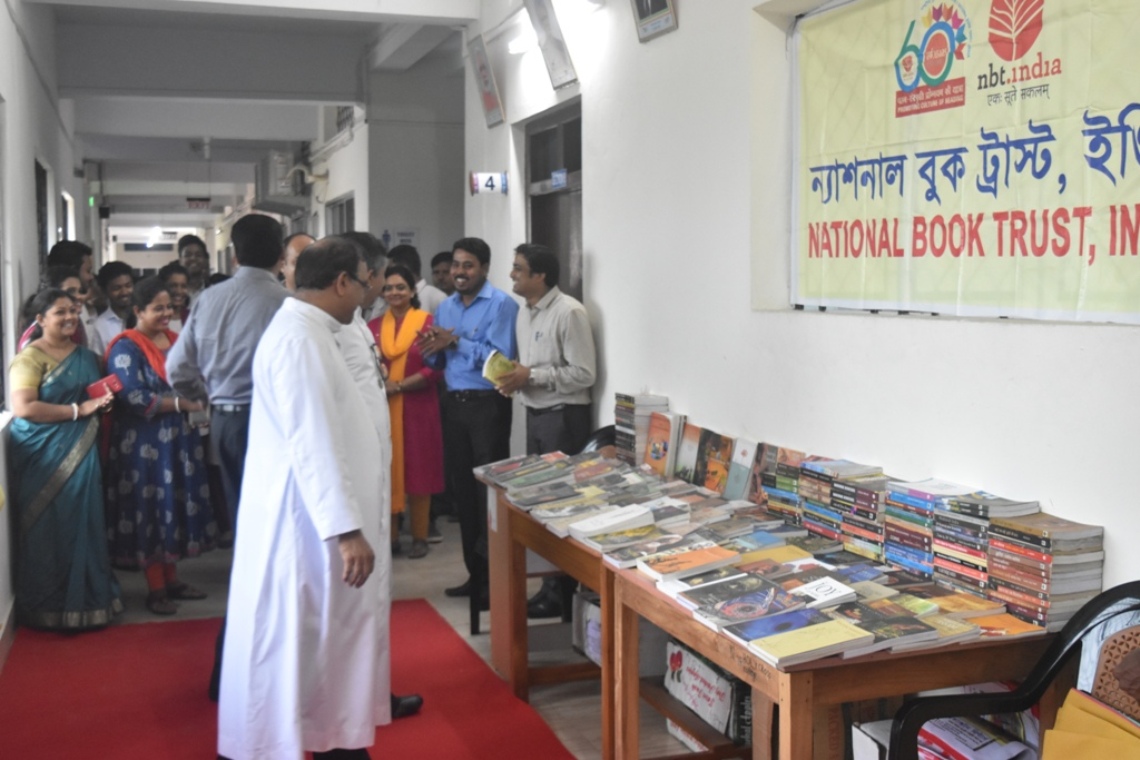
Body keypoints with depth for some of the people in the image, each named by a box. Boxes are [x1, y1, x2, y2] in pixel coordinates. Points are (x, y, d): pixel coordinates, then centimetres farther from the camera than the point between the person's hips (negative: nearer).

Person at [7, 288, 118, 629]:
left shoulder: (86, 356, 15)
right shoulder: (29, 357, -6)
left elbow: (102, 396, 29)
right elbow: (23, 408, -18)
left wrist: (105, 400, 5)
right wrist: (78, 410, -17)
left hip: (81, 453, 6)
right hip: (43, 456, -6)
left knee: (84, 527, 7)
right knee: (49, 530, -2)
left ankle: (86, 599, 18)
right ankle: (51, 607, 8)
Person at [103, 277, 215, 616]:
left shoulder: (174, 339, 11)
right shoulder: (126, 348, -12)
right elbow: (135, 399, -21)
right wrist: (182, 403, -23)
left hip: (177, 439, 7)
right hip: (145, 443, -7)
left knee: (174, 506, 11)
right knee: (150, 509, 0)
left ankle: (171, 578, 22)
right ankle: (155, 587, 8)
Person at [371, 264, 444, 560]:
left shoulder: (427, 322, -5)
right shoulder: (374, 325, 9)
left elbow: (434, 369, -9)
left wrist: (399, 385, -14)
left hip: (417, 407, -3)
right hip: (382, 408, 4)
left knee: (417, 470, 3)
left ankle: (420, 536, 12)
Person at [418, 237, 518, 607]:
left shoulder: (501, 304, -9)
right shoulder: (445, 307, 13)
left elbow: (499, 356, -20)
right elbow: (436, 360, 15)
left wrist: (455, 342, -17)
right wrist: (434, 348, -7)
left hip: (488, 405, -7)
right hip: (453, 404, 7)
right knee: (462, 488, 11)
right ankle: (475, 574, 21)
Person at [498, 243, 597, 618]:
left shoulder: (569, 312, -14)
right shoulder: (525, 313, 12)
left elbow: (584, 374, -17)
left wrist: (531, 376, -18)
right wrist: (515, 377, -1)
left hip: (564, 417, -8)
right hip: (535, 414, 8)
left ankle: (562, 593, 7)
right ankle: (551, 585, 21)